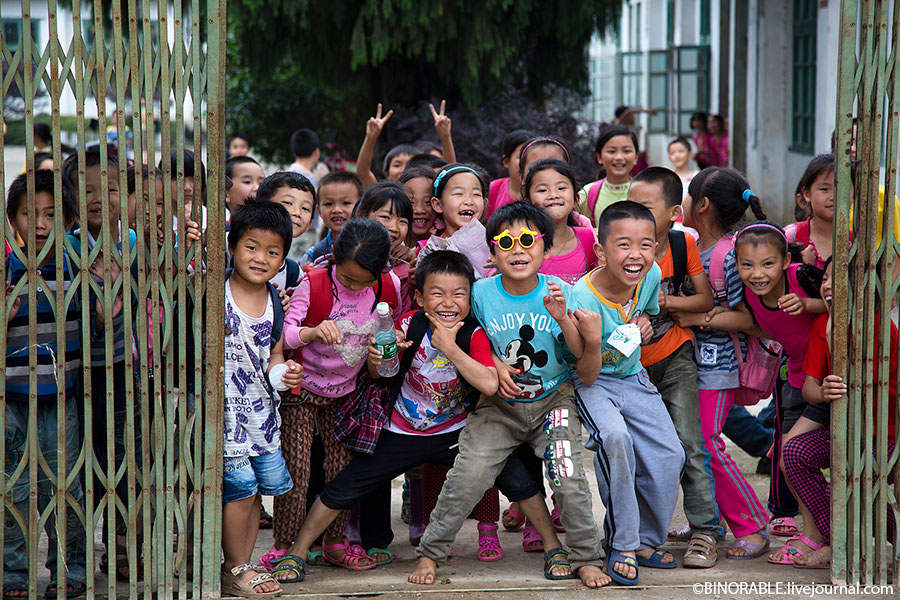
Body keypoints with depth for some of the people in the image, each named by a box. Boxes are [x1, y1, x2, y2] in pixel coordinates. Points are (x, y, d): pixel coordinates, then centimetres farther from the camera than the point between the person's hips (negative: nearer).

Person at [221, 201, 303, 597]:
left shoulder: (276, 301, 5)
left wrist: (283, 372, -8)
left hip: (262, 408, 6)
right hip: (226, 409, -6)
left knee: (263, 484, 8)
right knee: (240, 487, -7)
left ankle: (241, 567, 21)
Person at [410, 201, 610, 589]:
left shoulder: (559, 292, -9)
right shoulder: (481, 293, -7)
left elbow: (582, 352, -10)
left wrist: (563, 318, -27)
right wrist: (494, 364, -10)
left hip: (553, 399, 0)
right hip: (500, 404, 0)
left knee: (568, 480, -13)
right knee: (468, 476, -12)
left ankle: (585, 557, 8)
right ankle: (429, 553, 4)